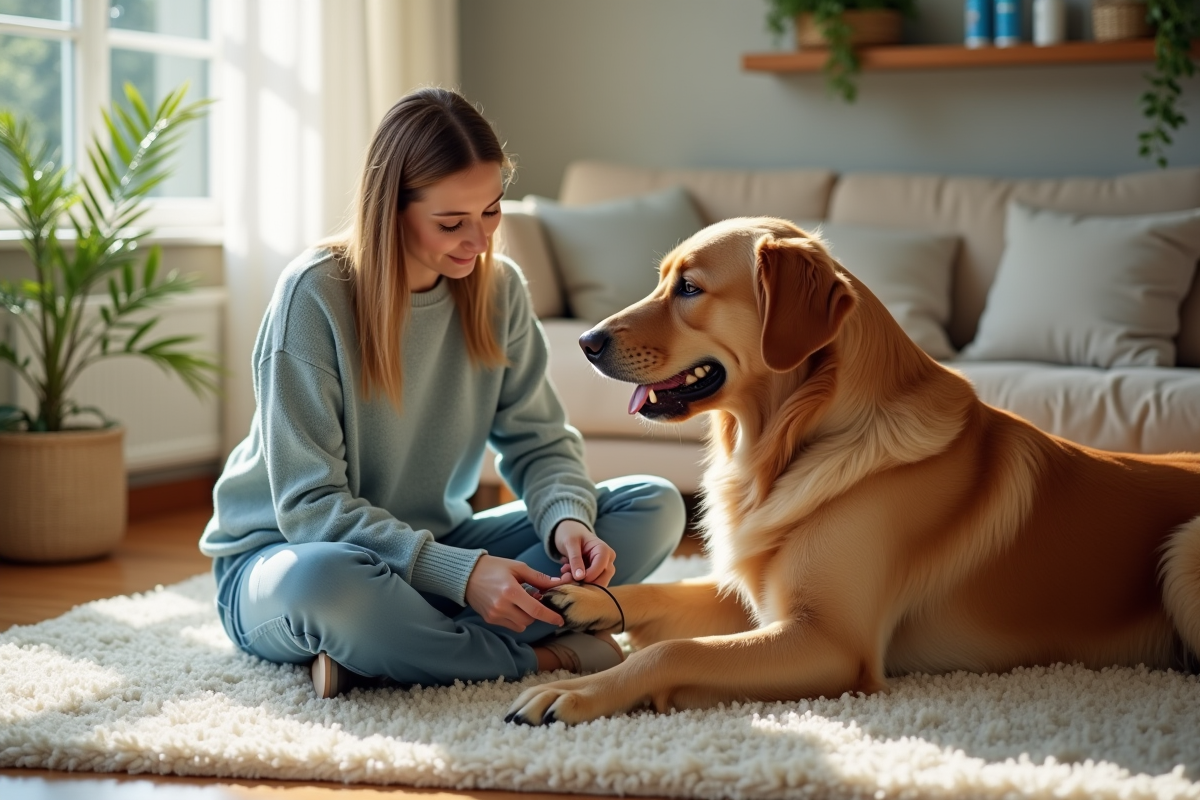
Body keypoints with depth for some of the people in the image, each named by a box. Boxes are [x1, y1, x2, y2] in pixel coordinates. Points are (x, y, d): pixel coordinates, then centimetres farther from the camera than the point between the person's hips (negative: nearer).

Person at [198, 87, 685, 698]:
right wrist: (459, 571, -33)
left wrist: (567, 519, -23)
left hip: (433, 544, 6)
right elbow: (311, 506, -22)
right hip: (286, 552, -6)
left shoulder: (498, 288, -4)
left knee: (654, 507, -10)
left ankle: (399, 645, -24)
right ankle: (543, 657, -22)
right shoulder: (314, 295, -20)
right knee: (325, 582, -43)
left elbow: (539, 441, 1)